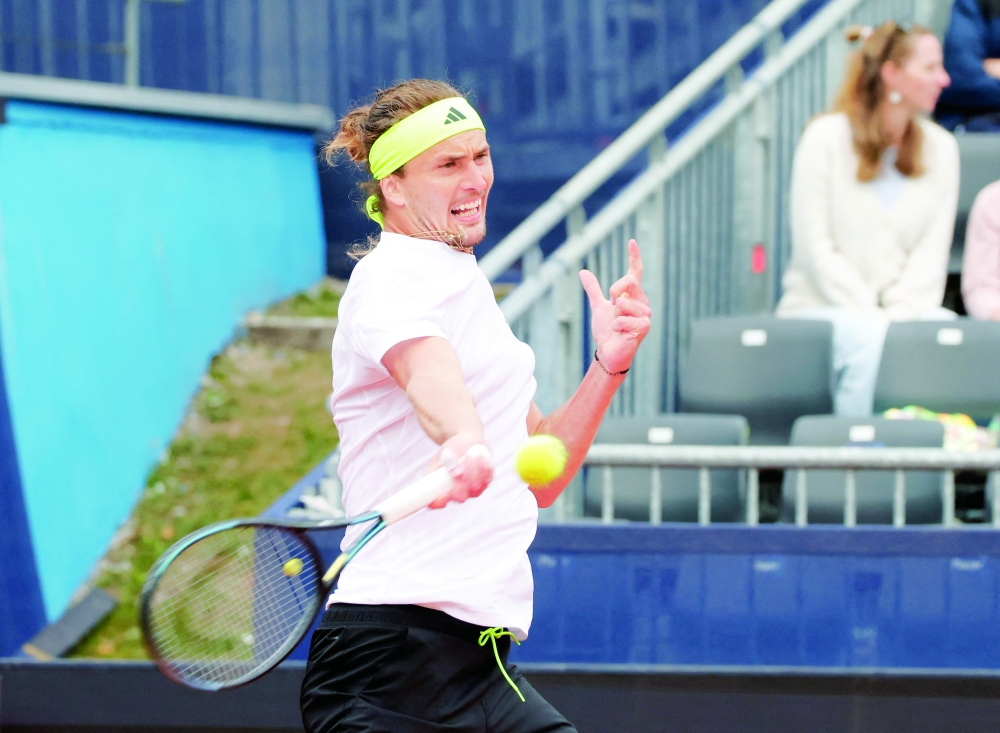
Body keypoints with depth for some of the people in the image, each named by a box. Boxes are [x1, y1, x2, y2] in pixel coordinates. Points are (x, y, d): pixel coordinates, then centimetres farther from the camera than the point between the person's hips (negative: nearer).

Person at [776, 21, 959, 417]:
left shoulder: (940, 147, 9)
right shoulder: (826, 138, -4)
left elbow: (933, 248, 4)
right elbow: (815, 246, -9)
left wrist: (902, 312, -13)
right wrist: (870, 314, -17)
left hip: (908, 307, 4)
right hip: (821, 306, -3)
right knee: (869, 338, -37)